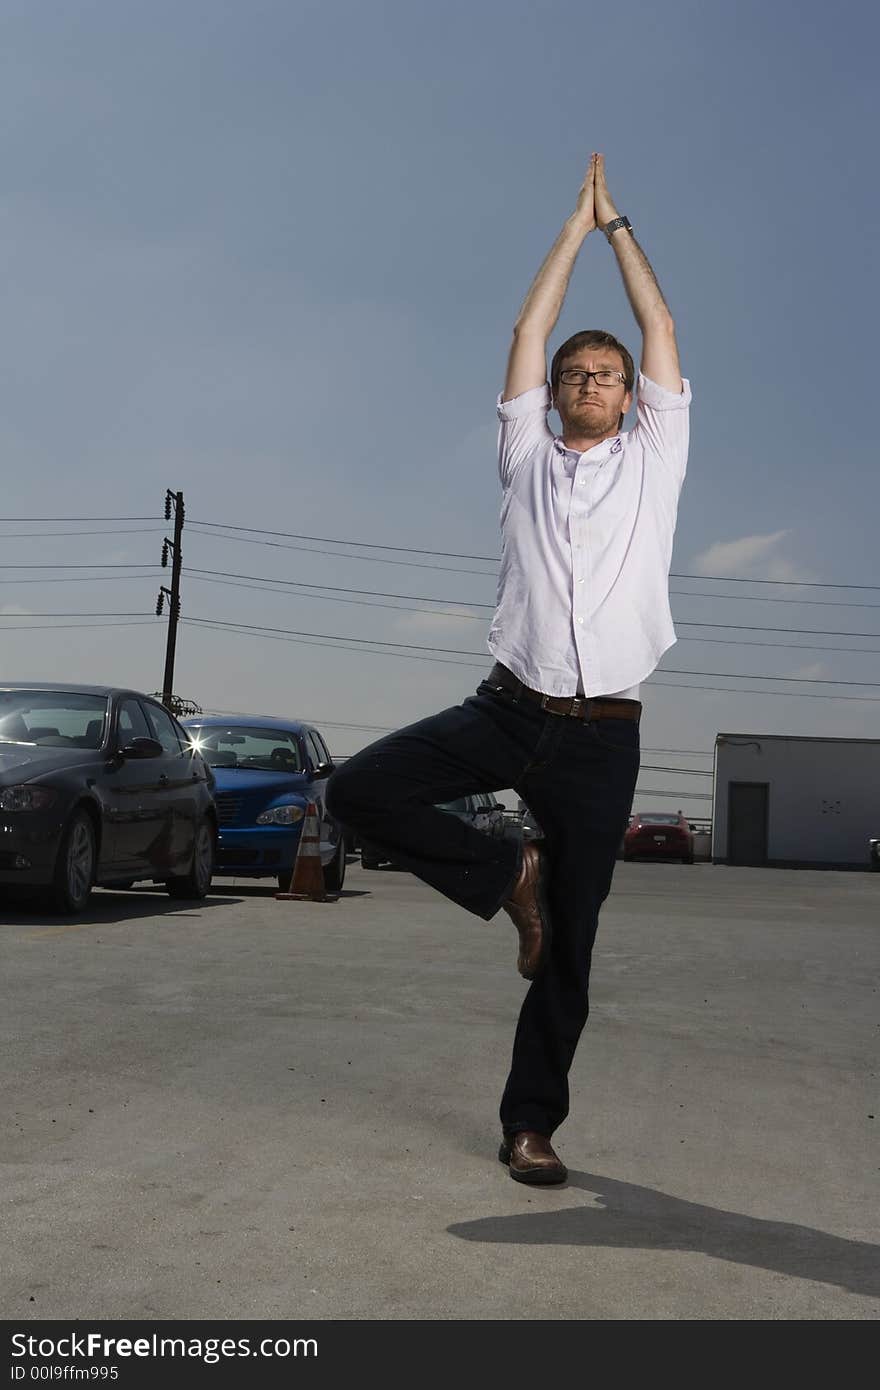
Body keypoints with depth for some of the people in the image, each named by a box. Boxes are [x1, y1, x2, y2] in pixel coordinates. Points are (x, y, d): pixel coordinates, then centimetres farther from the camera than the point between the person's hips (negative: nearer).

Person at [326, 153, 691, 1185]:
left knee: (569, 948, 1)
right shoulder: (527, 460, 13)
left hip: (601, 739, -1)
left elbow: (661, 331, 12)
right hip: (506, 711, 1)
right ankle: (506, 877, 1)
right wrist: (574, 227, 18)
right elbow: (529, 336, 11)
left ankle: (531, 1123, 15)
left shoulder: (654, 460, 12)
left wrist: (619, 225, 19)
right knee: (359, 789, -19)